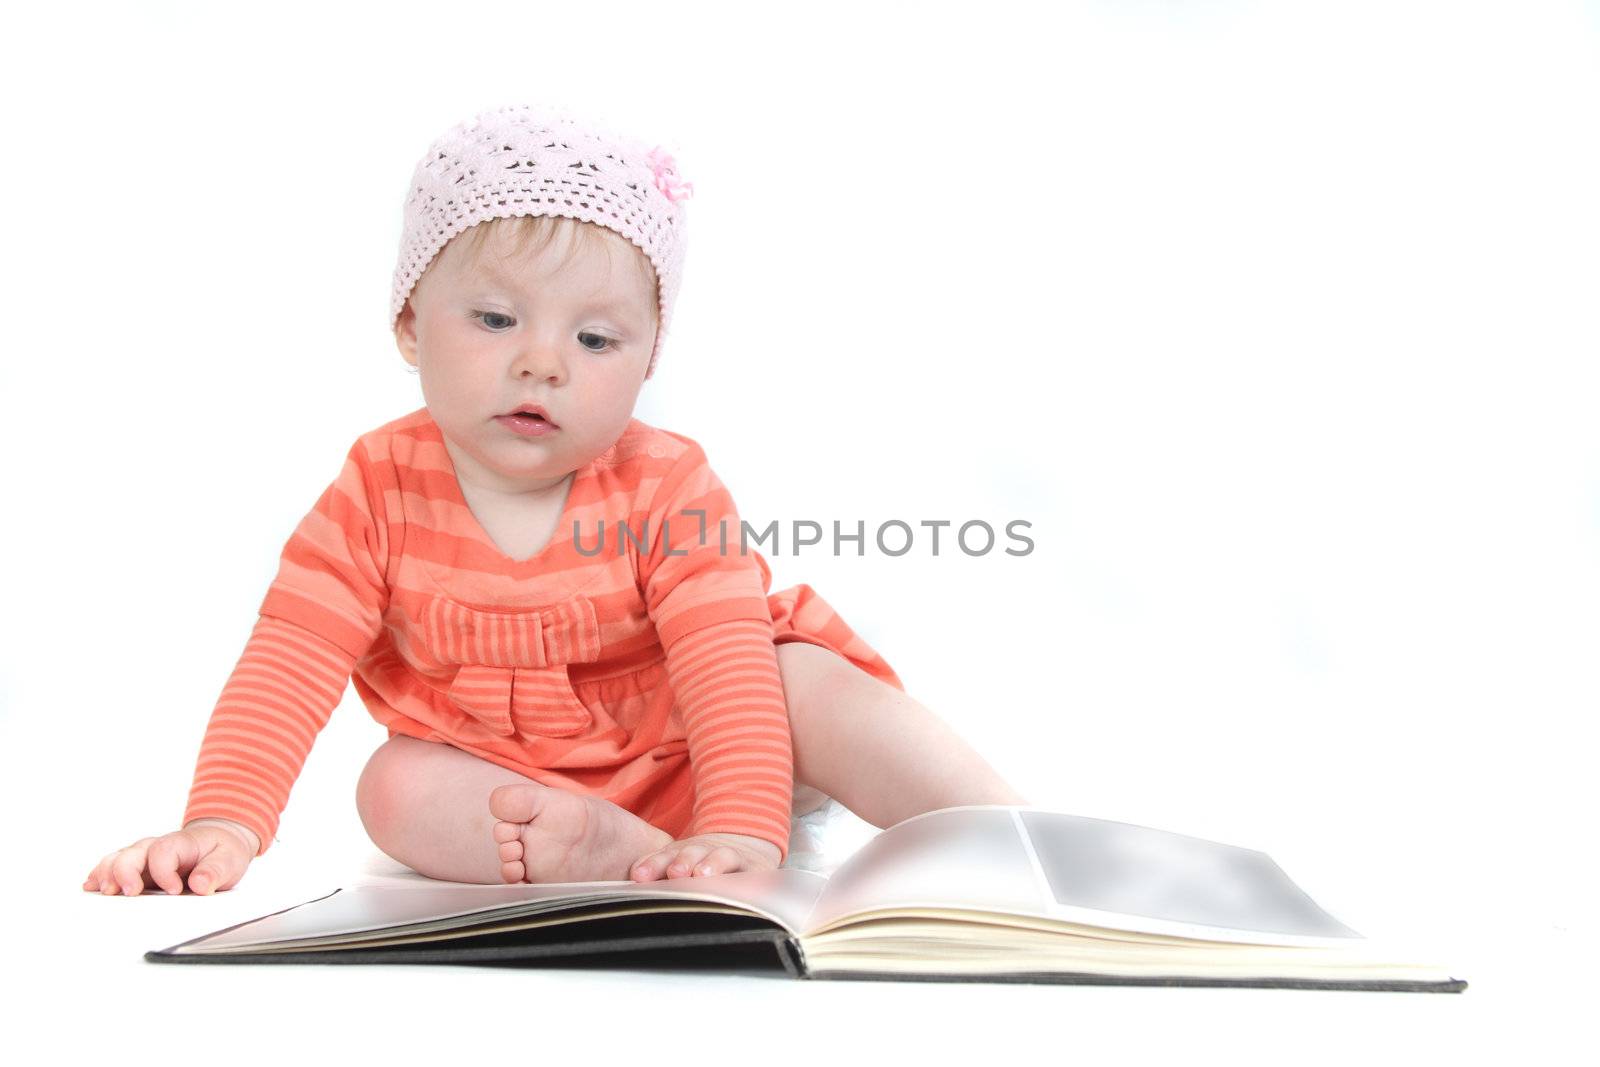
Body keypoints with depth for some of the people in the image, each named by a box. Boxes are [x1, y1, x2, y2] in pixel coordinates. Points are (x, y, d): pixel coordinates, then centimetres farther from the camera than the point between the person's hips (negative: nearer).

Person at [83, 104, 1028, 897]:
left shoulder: (667, 486, -16)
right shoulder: (382, 490, -12)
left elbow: (729, 666, -26)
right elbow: (287, 667, -17)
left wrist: (743, 829, -41)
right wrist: (223, 824, -32)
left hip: (683, 759, -1)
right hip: (504, 782, 2)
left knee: (813, 682, -26)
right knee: (399, 788, -25)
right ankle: (631, 859, -36)